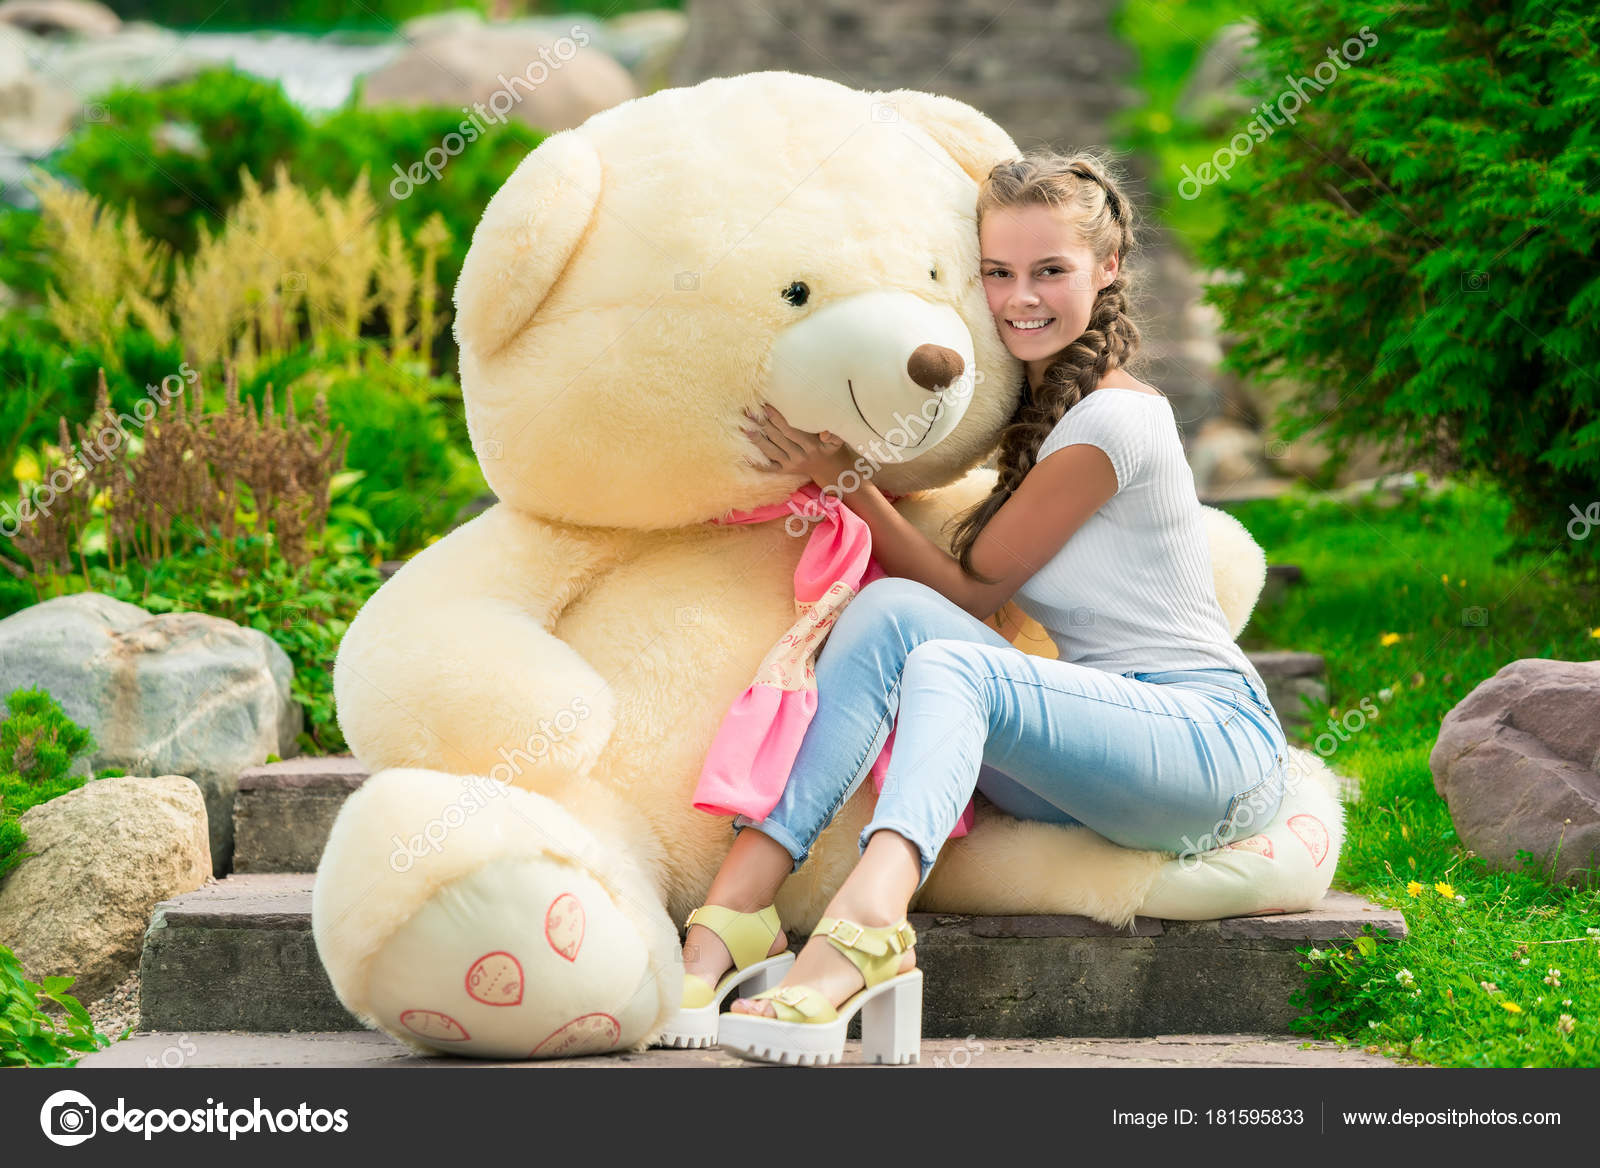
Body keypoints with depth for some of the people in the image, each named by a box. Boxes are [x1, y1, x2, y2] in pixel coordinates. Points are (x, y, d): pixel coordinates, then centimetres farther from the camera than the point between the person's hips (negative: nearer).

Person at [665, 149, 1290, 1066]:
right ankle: (730, 915, -34)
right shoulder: (1035, 406, 17)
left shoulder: (1113, 421, -10)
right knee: (890, 611, -17)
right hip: (1101, 758, 8)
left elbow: (968, 592, -5)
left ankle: (865, 924, -62)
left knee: (946, 665, -33)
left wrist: (845, 478, -5)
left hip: (1212, 741, -7)